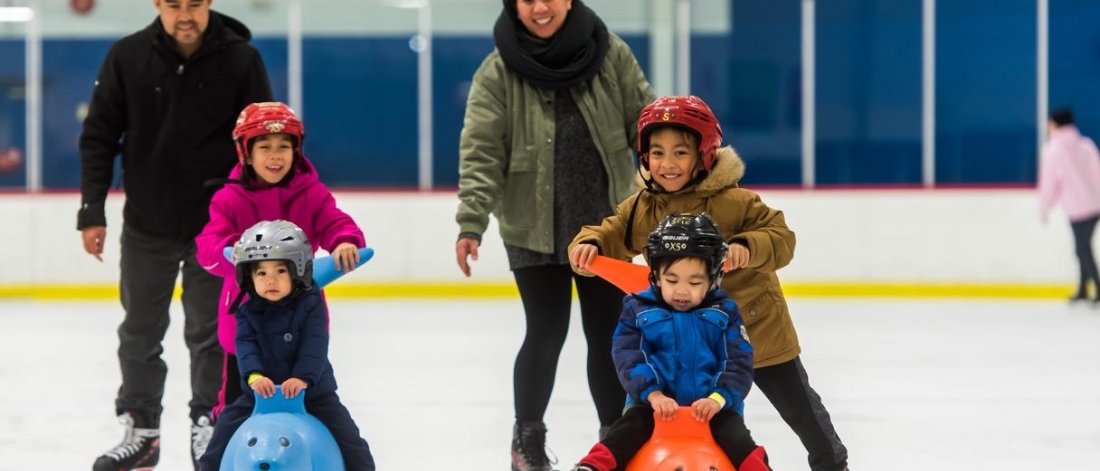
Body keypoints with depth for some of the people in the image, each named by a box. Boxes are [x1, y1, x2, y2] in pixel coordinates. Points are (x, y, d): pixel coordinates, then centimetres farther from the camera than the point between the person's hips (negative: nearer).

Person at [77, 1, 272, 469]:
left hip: (217, 227, -2)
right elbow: (98, 138, -1)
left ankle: (209, 428, 19)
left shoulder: (241, 59, -10)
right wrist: (92, 211, -4)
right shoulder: (127, 56, -7)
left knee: (210, 333, 6)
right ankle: (140, 429, 23)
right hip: (146, 226, 2)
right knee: (140, 332, 10)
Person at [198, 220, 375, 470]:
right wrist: (254, 375, -35)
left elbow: (314, 346, -19)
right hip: (261, 393, 2)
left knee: (347, 437, -8)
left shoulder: (310, 305, -9)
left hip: (312, 391, -2)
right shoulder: (248, 312, -1)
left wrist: (303, 378, -35)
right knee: (226, 427, -4)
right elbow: (246, 346, -14)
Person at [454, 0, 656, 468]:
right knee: (546, 333, 2)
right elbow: (481, 153, -13)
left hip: (605, 225, 2)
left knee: (607, 333, 9)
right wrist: (471, 223, -21)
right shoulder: (499, 71, -9)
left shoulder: (609, 54, -3)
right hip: (534, 231, -2)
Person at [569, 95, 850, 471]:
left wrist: (748, 247, -40)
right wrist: (588, 245, -24)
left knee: (799, 405, 12)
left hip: (759, 328, -4)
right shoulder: (641, 208, -4)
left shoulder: (732, 201, -20)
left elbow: (781, 237, -21)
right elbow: (611, 235, -2)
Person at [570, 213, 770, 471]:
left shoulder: (724, 312, 1)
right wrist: (652, 393, -25)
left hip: (712, 405, 0)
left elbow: (739, 362, -3)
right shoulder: (638, 309, 1)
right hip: (655, 404, 0)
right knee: (626, 431, -25)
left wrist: (719, 398, -23)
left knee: (736, 438, -27)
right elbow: (627, 356, -7)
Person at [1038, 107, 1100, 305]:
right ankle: (1083, 289, 23)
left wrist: (1044, 210, 10)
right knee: (1084, 246, 17)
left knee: (1083, 248, 3)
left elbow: (1049, 184, -4)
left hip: (1077, 208, -6)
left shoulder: (1052, 152, -9)